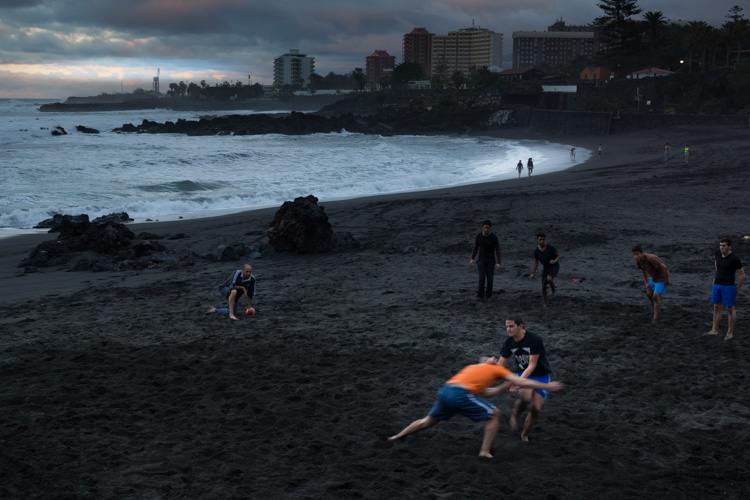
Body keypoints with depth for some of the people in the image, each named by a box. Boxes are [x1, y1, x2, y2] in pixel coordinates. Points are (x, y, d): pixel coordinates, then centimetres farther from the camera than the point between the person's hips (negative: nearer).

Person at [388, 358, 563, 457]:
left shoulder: (473, 368, 36)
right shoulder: (496, 369, 17)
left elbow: (486, 393, 36)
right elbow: (524, 383, 14)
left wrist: (506, 385, 37)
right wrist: (547, 386, 21)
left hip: (445, 391, 7)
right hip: (460, 395, -7)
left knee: (429, 421, 30)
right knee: (494, 414, 9)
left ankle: (397, 437, 40)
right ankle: (485, 452, 8)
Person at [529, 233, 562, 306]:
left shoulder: (551, 247, -22)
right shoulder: (536, 250, -9)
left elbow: (560, 256, -16)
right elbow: (536, 262, 1)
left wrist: (555, 261, -37)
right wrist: (533, 274, -2)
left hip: (554, 266, -4)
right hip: (545, 267, 4)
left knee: (549, 279, -30)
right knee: (544, 285, -1)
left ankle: (553, 291, 2)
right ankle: (545, 303, 14)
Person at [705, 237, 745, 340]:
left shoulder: (735, 259, -16)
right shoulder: (717, 254, 0)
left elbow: (742, 275, -8)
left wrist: (737, 290, -3)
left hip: (729, 286, -6)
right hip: (717, 285, 6)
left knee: (729, 308, 3)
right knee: (716, 307, 11)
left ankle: (730, 332, 14)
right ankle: (714, 330, 20)